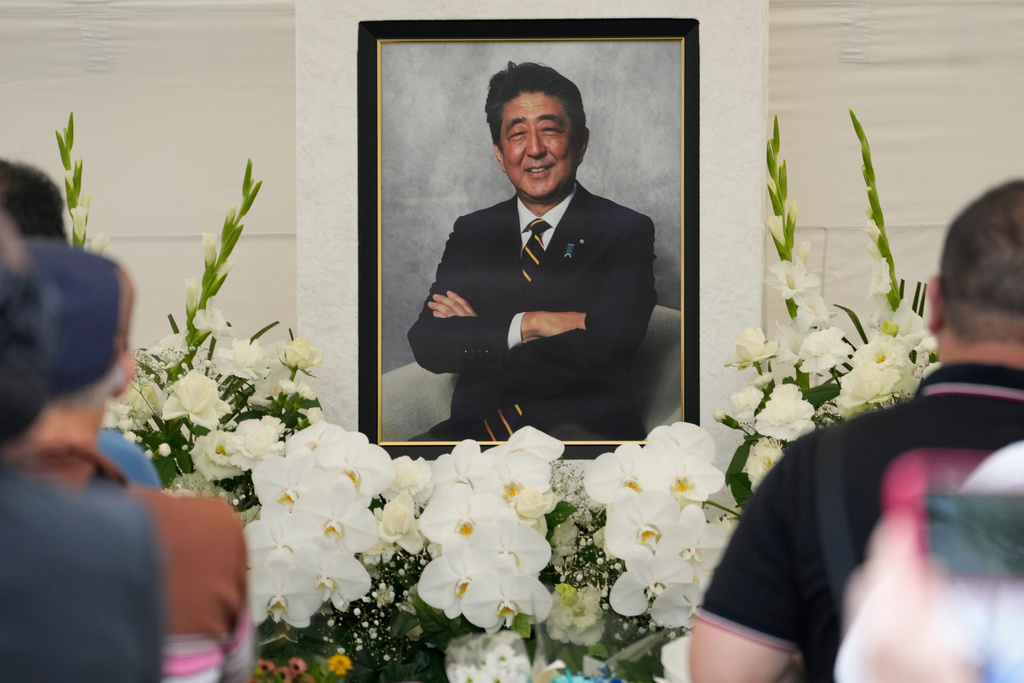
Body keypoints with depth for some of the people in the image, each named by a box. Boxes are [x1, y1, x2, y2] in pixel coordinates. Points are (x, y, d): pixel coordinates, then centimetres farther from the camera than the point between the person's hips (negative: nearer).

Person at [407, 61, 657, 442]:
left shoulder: (626, 232, 5)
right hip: (478, 430, 2)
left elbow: (598, 352, -11)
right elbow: (426, 343, 3)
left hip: (584, 428, -2)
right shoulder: (472, 233, 17)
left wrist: (476, 334, -3)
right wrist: (526, 325, -11)